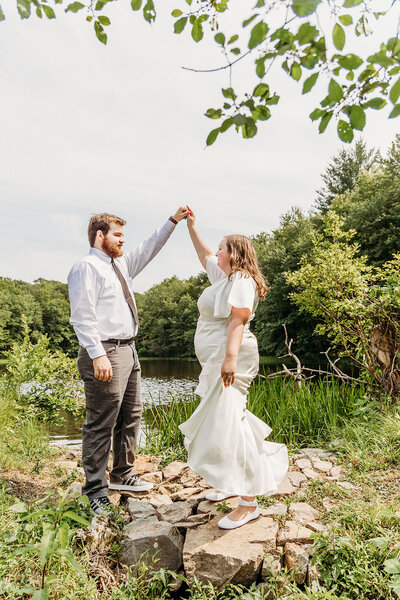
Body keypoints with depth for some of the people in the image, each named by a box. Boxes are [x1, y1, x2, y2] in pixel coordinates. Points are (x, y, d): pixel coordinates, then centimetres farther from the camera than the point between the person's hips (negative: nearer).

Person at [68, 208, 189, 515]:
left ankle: (122, 475, 32)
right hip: (105, 354, -10)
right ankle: (96, 490, 12)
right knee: (101, 424, -2)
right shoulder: (86, 268, -9)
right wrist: (97, 355, -23)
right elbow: (83, 316, -17)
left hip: (128, 350, 10)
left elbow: (148, 249, 26)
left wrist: (173, 221, 19)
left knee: (131, 415, 16)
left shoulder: (121, 265, 18)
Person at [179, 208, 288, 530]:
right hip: (216, 359, 11)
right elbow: (204, 254, 33)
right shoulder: (224, 276, 17)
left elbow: (237, 321, -24)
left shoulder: (241, 280, -12)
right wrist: (191, 226, 35)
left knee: (227, 424, -15)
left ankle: (249, 502, -9)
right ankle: (232, 484, 30)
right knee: (217, 421, 17)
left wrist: (230, 358, -32)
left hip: (231, 359, -11)